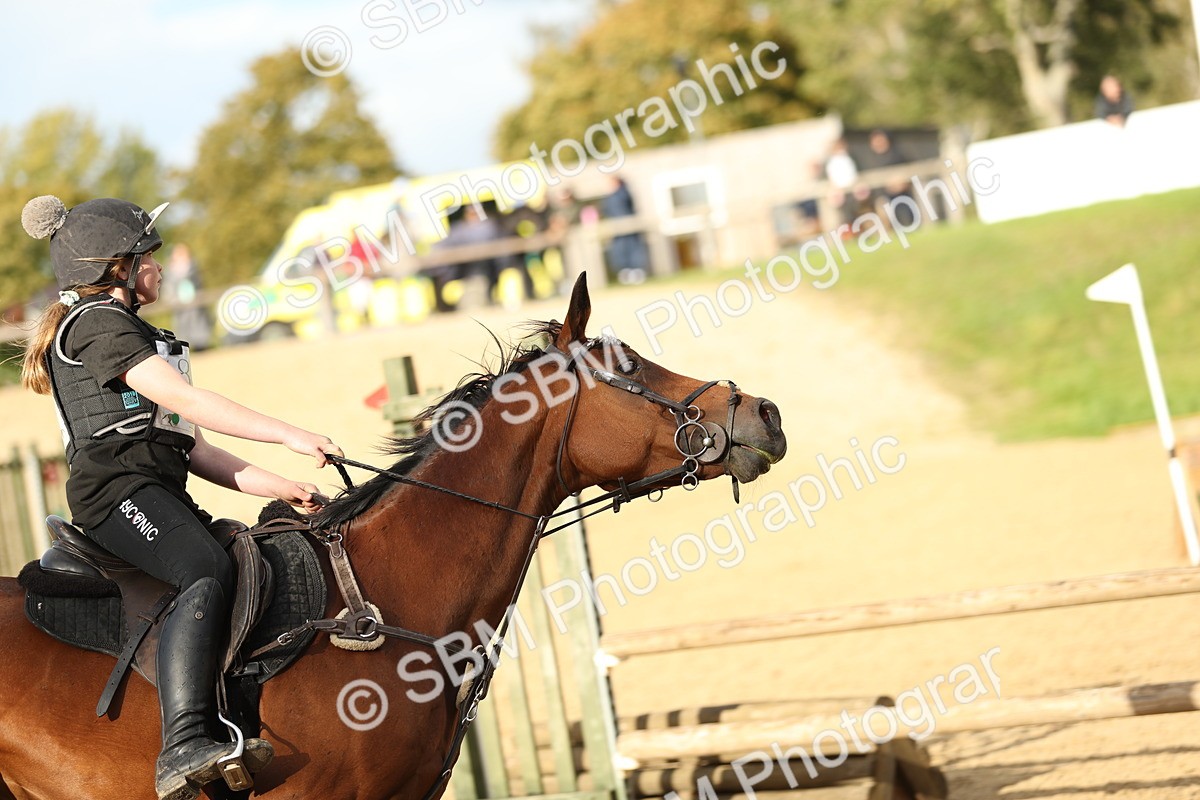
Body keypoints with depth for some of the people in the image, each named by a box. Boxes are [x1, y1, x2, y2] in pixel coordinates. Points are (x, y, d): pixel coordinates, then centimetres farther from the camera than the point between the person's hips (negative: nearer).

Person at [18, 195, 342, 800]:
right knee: (208, 573, -33)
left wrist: (275, 487, 12)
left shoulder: (127, 330, 29)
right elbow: (184, 399, -15)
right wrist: (289, 435, -18)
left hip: (159, 493, 11)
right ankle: (184, 748, -48)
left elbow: (189, 446, 23)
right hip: (118, 487, -11)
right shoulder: (97, 323, -2)